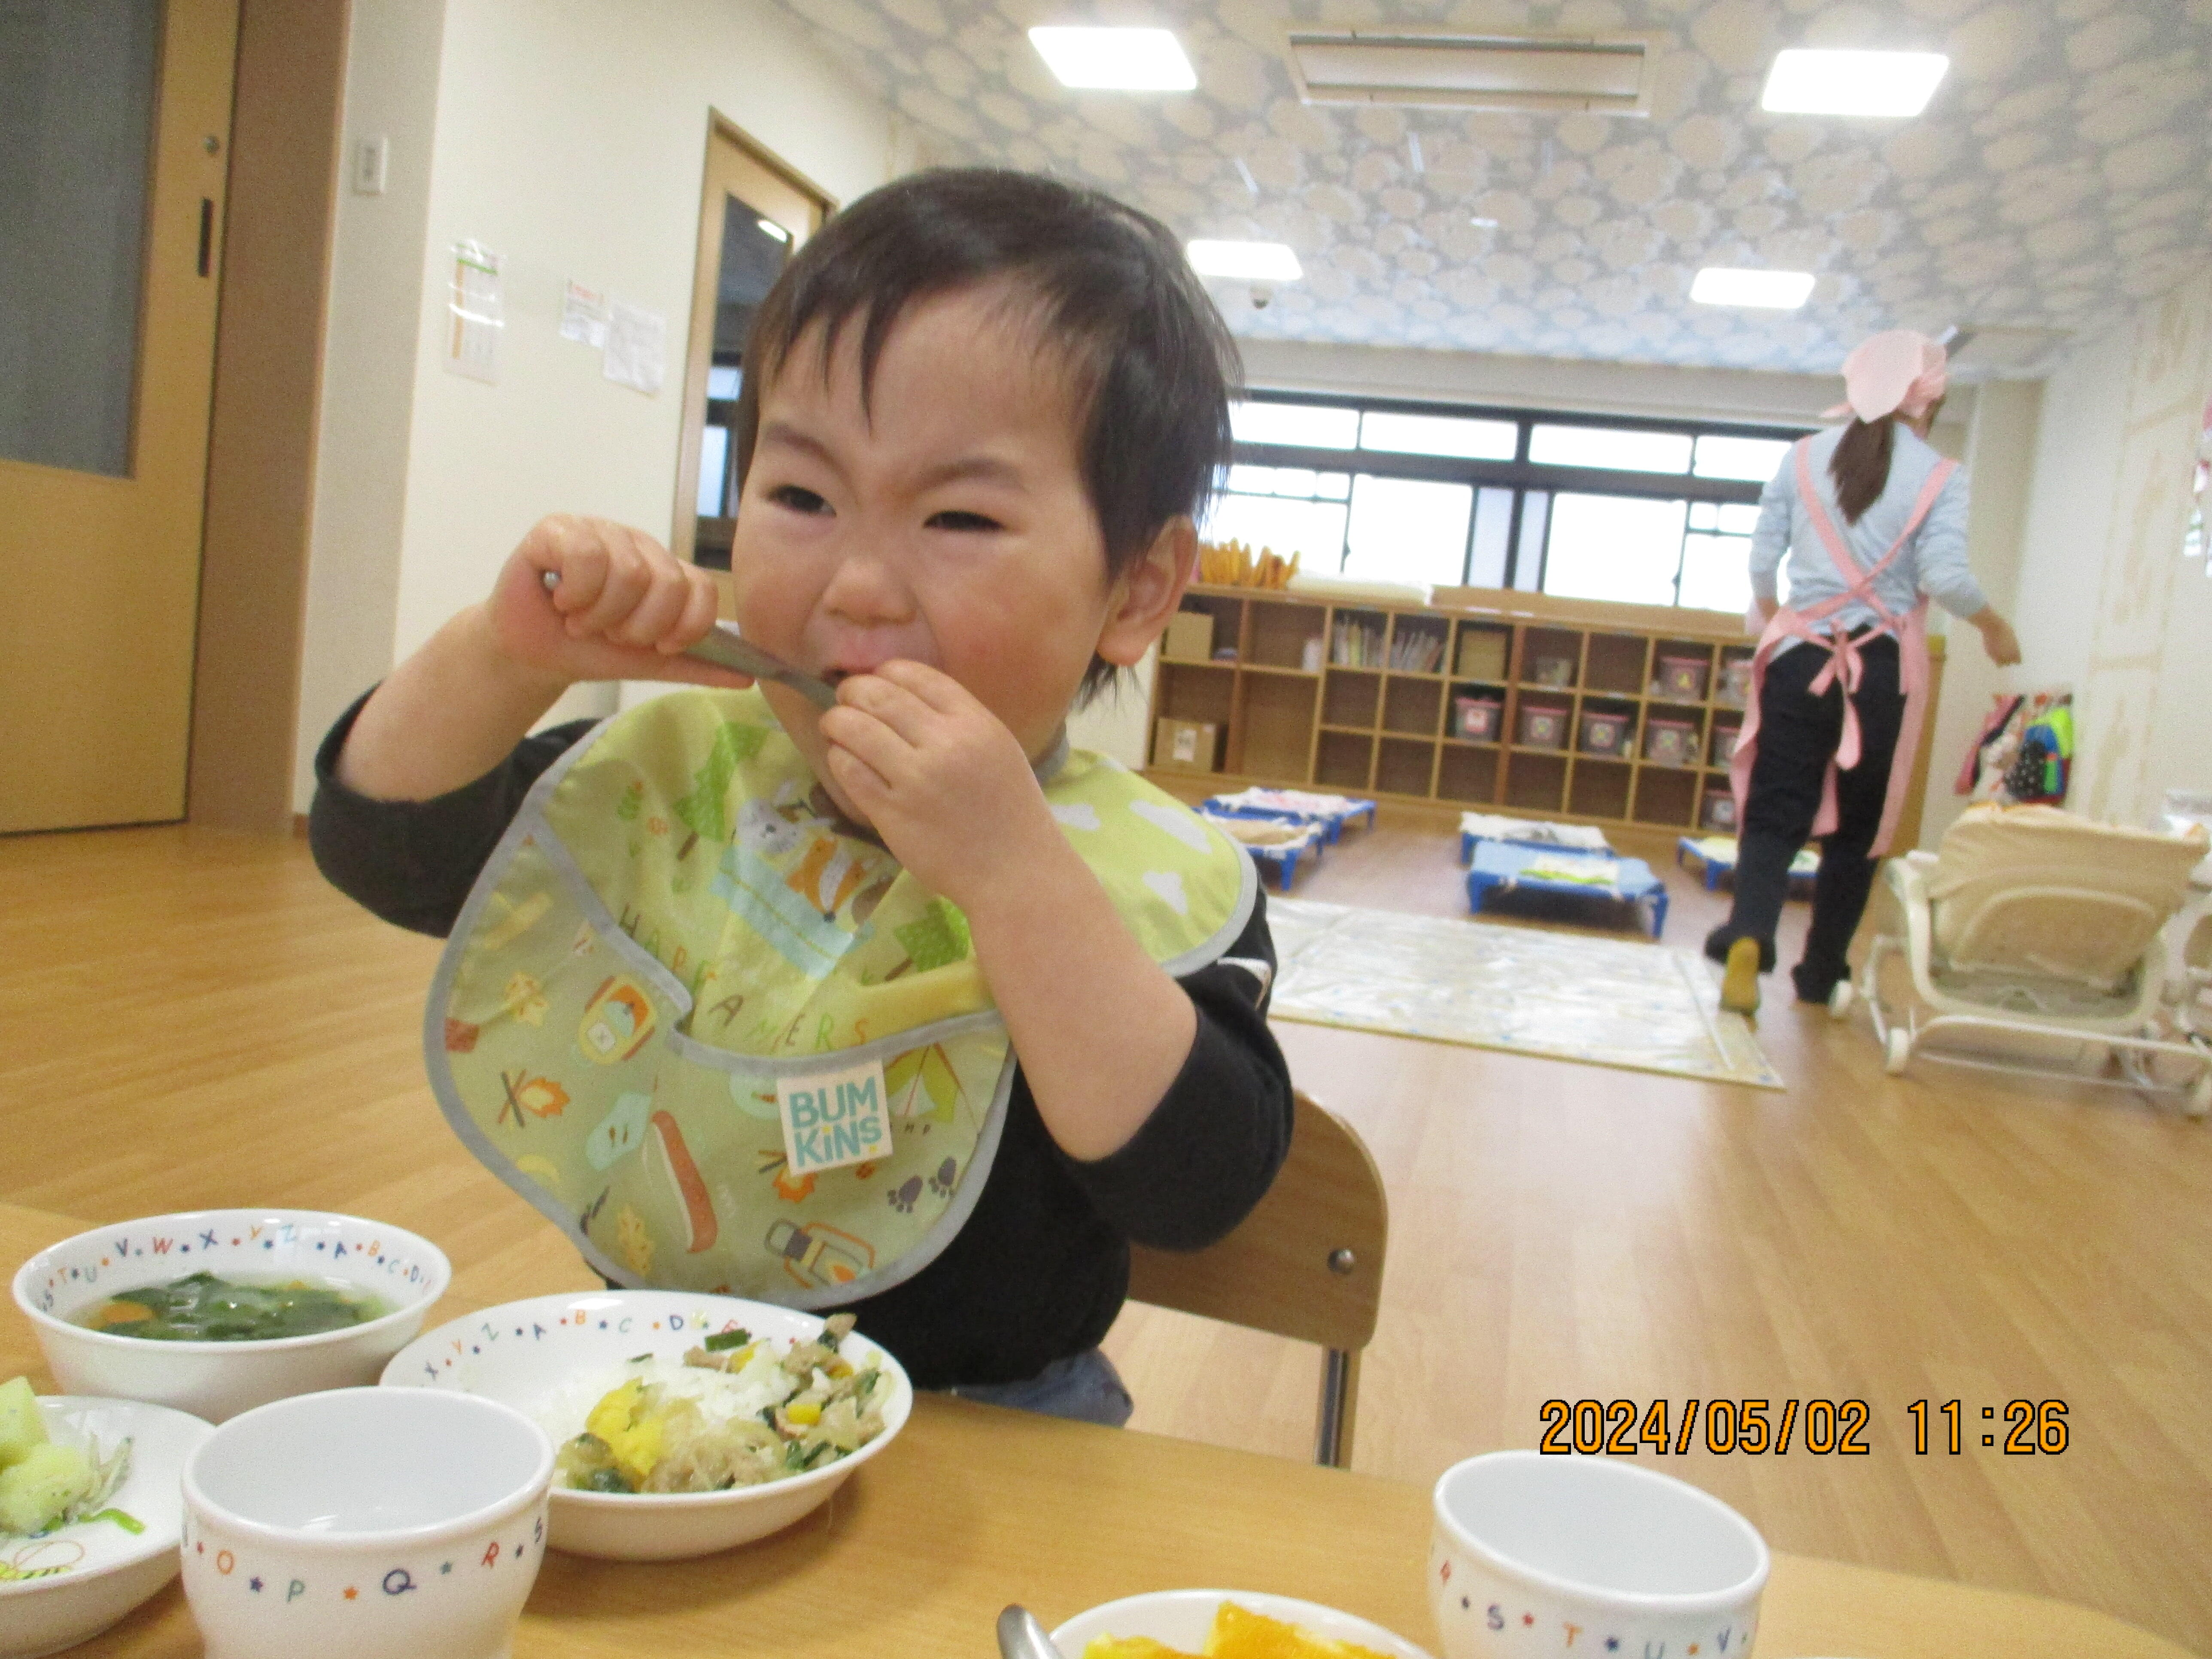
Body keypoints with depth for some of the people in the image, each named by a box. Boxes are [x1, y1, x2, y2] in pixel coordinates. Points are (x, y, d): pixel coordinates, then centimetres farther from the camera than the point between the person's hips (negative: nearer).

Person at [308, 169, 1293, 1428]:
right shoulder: (683, 775, 0)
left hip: (974, 1434, -3)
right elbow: (376, 843, 5)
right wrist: (508, 655, -14)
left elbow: (1203, 1188, -27)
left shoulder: (1147, 882, -14)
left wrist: (1010, 870, -35)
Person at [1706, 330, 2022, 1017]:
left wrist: (1770, 618, 23)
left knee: (1775, 814, 2)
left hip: (1801, 657, 1)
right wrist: (1993, 626, 6)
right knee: (1857, 830, 12)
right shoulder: (1939, 476, -3)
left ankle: (1748, 934, -23)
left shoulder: (1804, 457, 4)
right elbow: (1945, 575, -12)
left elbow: (1761, 560, 4)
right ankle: (1821, 974, 18)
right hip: (1883, 669, -1)